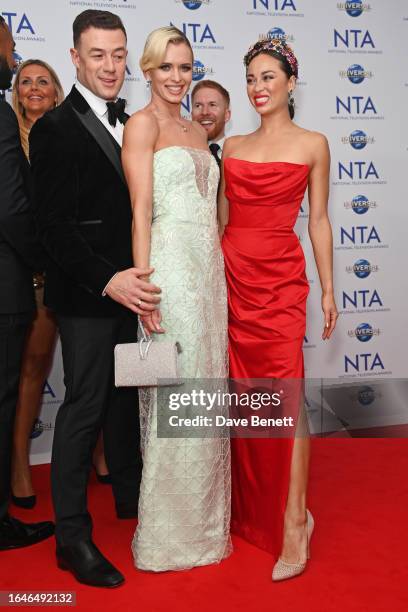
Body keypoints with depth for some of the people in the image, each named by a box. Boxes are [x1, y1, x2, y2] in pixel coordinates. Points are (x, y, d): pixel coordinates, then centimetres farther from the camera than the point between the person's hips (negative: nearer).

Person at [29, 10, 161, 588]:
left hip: (129, 286, 7)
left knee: (125, 396, 18)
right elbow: (55, 226, -18)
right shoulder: (55, 129, -11)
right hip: (85, 295, -7)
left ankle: (129, 494, 36)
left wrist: (133, 278, 5)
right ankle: (72, 535, 11)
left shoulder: (129, 123, 11)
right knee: (84, 406, -2)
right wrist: (107, 280, -27)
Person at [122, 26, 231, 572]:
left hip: (210, 267, 8)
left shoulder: (198, 132, 20)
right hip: (171, 266, -7)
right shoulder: (143, 123, -2)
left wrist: (220, 274, 14)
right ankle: (168, 533, 14)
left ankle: (202, 519, 27)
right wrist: (144, 285, -17)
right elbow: (141, 211, -11)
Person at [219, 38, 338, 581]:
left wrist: (328, 288, 2)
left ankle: (292, 522, 1)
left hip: (280, 277, -3)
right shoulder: (232, 146, 13)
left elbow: (318, 220, 5)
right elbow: (222, 218, 14)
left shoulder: (312, 144, 5)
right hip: (232, 276, 4)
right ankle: (250, 510, 23)